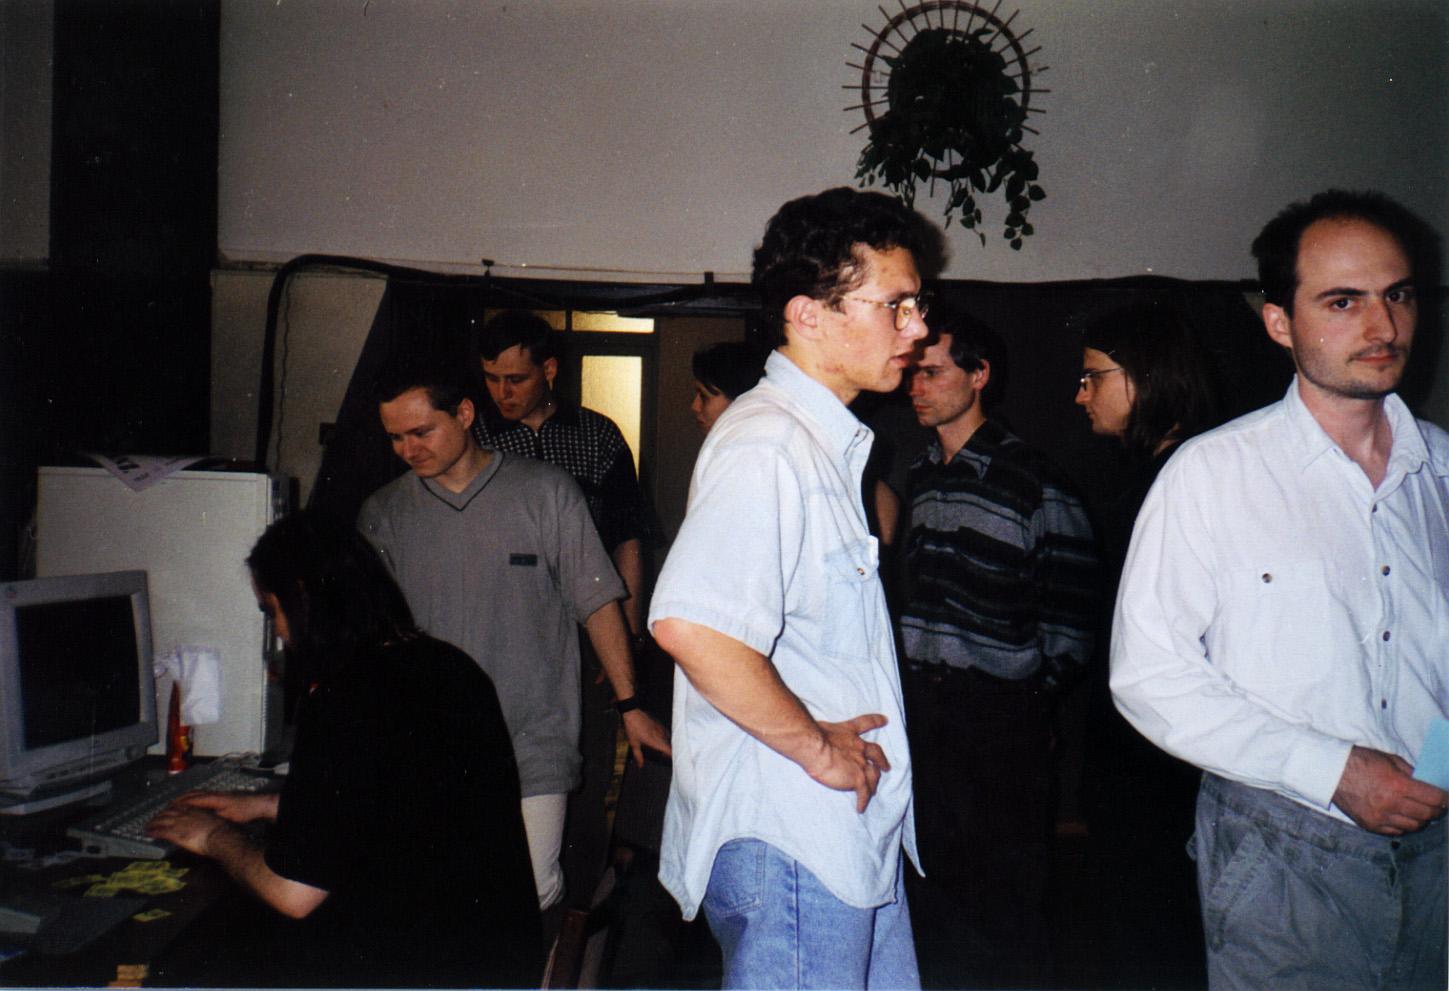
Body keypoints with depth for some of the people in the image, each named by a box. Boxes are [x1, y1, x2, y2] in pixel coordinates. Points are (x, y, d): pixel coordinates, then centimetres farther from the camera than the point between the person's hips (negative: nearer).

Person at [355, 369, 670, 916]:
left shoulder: (546, 492, 1)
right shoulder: (382, 513, 9)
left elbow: (597, 603, 2)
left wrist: (629, 705, -1)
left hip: (531, 747, -2)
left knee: (532, 901, -4)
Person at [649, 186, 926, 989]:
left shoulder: (829, 442, 15)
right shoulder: (766, 446, -20)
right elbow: (691, 625, -35)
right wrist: (817, 747, -22)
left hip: (853, 828, 10)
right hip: (788, 840, -10)